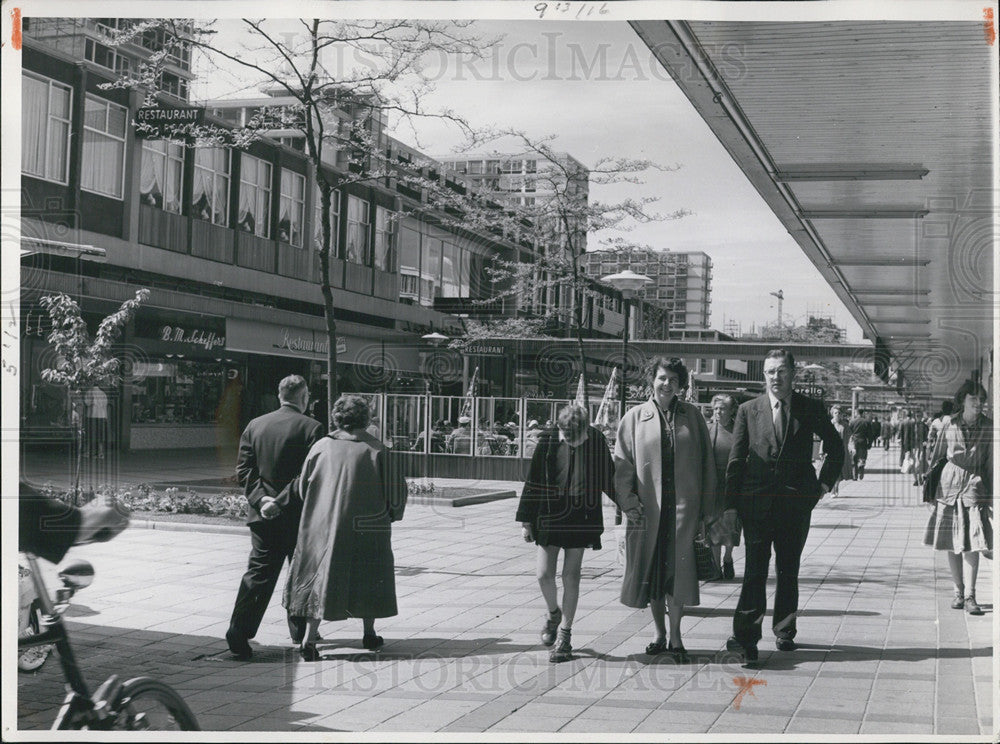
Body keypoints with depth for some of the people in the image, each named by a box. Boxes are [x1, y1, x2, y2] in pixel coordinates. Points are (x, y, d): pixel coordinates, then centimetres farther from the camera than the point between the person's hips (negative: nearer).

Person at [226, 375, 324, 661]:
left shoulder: (254, 425, 7)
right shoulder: (311, 428, -8)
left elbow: (243, 470, 1)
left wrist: (260, 499, -7)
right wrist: (281, 501, -15)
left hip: (263, 515, 3)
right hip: (298, 515, -3)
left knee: (258, 572, 3)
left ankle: (239, 631, -9)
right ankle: (300, 631, 25)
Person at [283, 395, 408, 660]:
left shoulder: (321, 448, -1)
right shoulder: (377, 451, -7)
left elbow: (302, 488, 6)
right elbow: (396, 490, -4)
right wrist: (392, 514, 16)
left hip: (324, 526, 1)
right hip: (366, 528, -1)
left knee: (322, 576, 7)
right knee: (368, 577, 17)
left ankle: (309, 637, -2)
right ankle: (369, 633, 24)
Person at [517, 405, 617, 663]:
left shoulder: (597, 442, -6)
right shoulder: (547, 443, -6)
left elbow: (609, 479, 8)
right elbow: (533, 483, 1)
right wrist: (526, 520, 1)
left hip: (581, 520, 0)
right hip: (549, 518, 1)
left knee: (571, 577, 3)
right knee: (543, 574, -3)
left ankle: (564, 634, 14)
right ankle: (553, 613, 28)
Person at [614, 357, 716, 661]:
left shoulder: (693, 416, 6)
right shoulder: (634, 418, 4)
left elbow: (706, 463, 7)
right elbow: (623, 465, 3)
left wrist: (706, 506, 2)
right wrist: (629, 502, -7)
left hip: (684, 506, 0)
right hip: (648, 507, 1)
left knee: (677, 570, -1)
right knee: (651, 570, 8)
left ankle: (675, 636, 9)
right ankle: (660, 633, 22)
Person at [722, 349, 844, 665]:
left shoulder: (810, 409, 5)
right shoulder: (748, 410, 4)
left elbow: (835, 447, 18)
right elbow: (735, 460, 4)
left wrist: (824, 483, 9)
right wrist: (730, 504, -2)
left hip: (796, 500, 1)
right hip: (756, 500, -1)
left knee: (789, 570, 9)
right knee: (755, 568, -8)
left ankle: (784, 632, 20)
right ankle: (746, 636, -10)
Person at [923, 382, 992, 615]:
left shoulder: (989, 427, -1)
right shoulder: (949, 426, -1)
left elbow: (991, 462, 3)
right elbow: (936, 457, 8)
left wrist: (991, 494, 2)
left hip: (975, 485, -1)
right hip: (950, 484, 1)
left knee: (972, 543, -8)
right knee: (952, 545, 6)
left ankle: (969, 596, -5)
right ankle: (958, 591, 19)